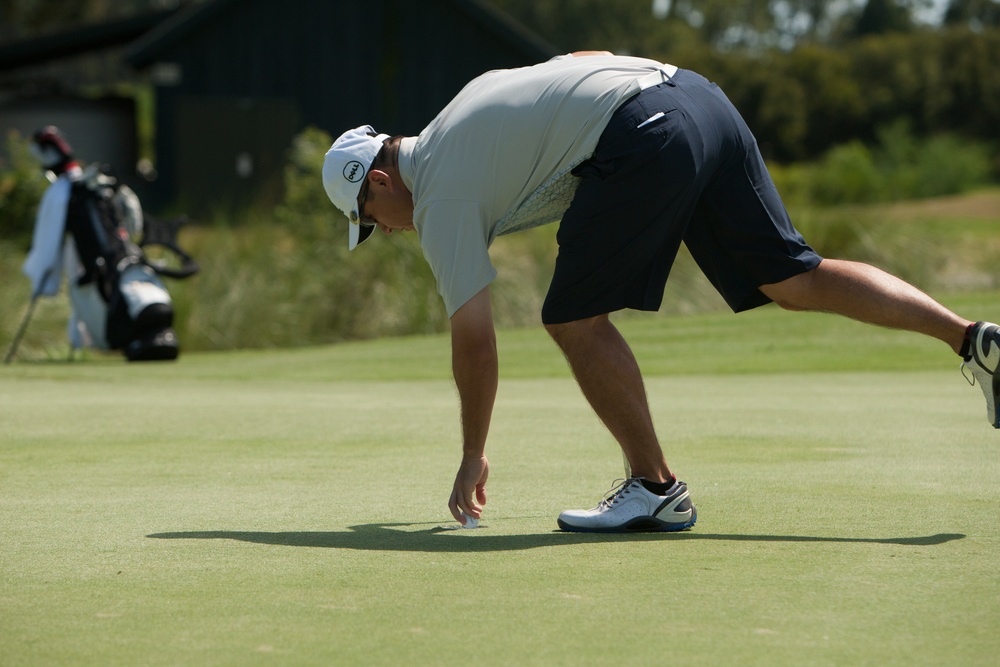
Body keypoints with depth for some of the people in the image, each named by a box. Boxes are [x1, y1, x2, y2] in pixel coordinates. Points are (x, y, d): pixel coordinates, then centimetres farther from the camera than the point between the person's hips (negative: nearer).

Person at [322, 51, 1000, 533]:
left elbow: (474, 337, 5)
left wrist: (473, 456, 14)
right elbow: (587, 56, 34)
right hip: (698, 92, 9)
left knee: (576, 318, 2)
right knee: (793, 278, 8)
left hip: (642, 139, -9)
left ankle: (657, 487, 4)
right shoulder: (468, 103, 29)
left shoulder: (439, 195, 5)